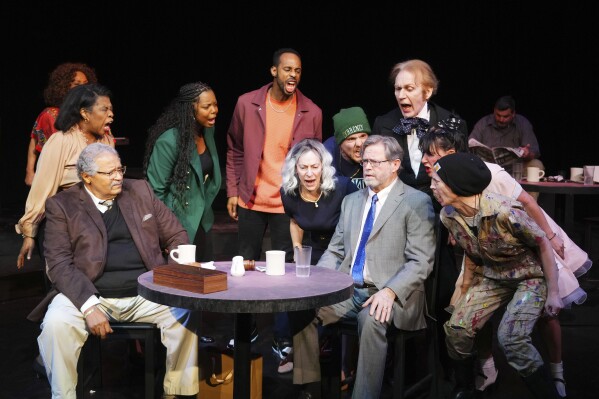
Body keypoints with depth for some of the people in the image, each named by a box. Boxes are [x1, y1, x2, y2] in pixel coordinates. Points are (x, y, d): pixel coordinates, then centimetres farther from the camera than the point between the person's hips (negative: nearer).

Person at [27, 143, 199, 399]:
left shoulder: (140, 191, 12)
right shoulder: (61, 206, 3)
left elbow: (177, 235, 14)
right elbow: (59, 264, -7)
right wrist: (89, 306, -21)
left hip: (146, 293, 2)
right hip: (89, 294, -2)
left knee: (188, 309, -23)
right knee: (56, 323, -30)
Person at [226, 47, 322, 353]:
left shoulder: (311, 112, -3)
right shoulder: (247, 103, -2)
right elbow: (234, 150, 6)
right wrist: (232, 191, 2)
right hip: (250, 201, 2)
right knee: (247, 265, 12)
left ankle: (283, 336, 16)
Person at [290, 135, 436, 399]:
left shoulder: (416, 202, -2)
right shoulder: (351, 201, 18)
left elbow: (421, 261, -9)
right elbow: (335, 251, 19)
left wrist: (390, 291, -24)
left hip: (389, 295, -6)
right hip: (347, 289, 6)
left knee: (372, 320, -36)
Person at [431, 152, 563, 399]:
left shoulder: (504, 212, -32)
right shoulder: (448, 216, -13)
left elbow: (543, 244, -18)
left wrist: (553, 292, -14)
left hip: (531, 276, -6)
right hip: (492, 276, 6)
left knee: (510, 338, -23)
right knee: (456, 329, -6)